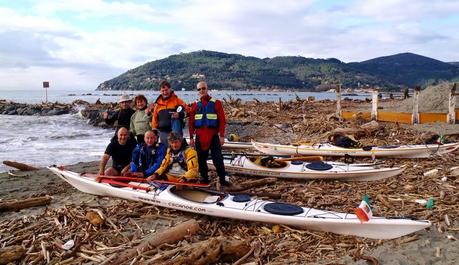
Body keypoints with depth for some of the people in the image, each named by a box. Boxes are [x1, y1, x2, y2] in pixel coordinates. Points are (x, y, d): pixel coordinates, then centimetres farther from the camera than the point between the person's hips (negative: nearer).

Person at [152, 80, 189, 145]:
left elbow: (187, 110, -4)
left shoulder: (177, 100, 1)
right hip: (163, 132, 4)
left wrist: (179, 114, -21)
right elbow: (155, 118, 16)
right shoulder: (158, 103, 12)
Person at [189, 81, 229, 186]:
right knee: (201, 158, 9)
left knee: (217, 158, -5)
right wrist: (191, 137, 5)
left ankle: (222, 179, 3)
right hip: (199, 137, 3)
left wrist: (222, 136, -8)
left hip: (213, 136, -3)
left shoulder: (216, 103, 1)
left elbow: (222, 121, -2)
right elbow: (191, 122, 9)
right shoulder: (195, 105, 9)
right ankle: (204, 178, 23)